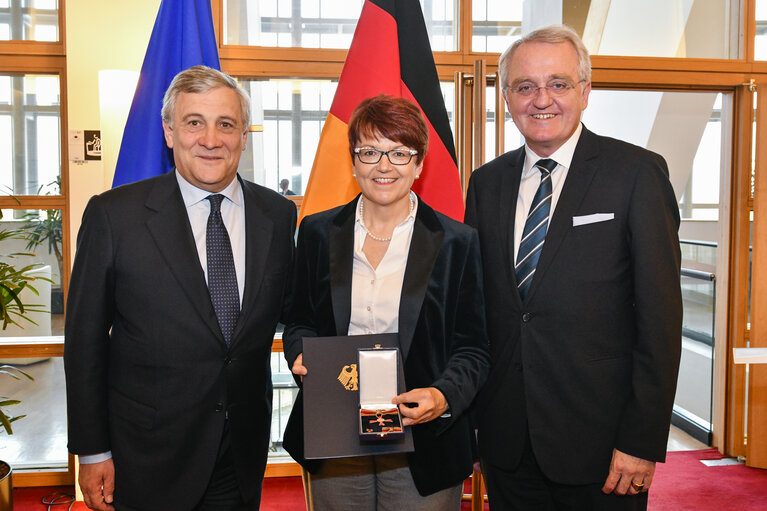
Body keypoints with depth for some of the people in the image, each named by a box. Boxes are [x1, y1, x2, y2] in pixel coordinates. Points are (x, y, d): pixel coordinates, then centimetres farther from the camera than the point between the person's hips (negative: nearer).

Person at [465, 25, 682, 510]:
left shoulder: (639, 173, -7)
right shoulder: (486, 182, 6)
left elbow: (660, 316, -10)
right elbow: (476, 304, 8)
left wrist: (643, 442, -12)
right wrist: (470, 413, 4)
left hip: (598, 440, -3)